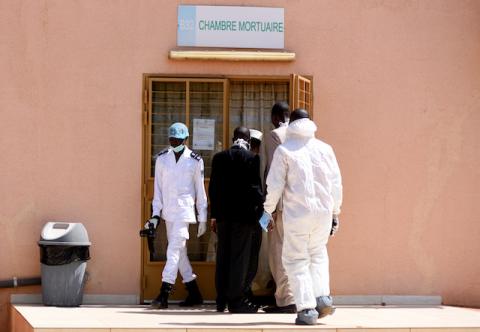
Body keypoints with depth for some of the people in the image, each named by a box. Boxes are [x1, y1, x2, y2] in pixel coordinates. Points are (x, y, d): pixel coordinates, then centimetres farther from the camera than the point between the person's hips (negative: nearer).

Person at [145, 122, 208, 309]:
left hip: (184, 211, -5)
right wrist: (155, 214, 2)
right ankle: (194, 293, 19)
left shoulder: (195, 160, -2)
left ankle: (164, 294, -18)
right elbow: (158, 189, 9)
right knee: (179, 251, 9)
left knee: (174, 250, -14)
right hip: (168, 211, 5)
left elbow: (200, 191, 2)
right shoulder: (162, 159, 7)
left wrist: (203, 218, 3)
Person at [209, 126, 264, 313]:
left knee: (223, 257, 9)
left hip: (223, 214, 4)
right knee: (240, 257, -2)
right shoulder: (252, 159, -6)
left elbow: (213, 187, 8)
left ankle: (221, 301, 12)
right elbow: (256, 188, -9)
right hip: (244, 214, -4)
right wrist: (260, 212, -2)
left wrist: (214, 215, 12)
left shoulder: (219, 158, 6)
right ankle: (236, 301, -3)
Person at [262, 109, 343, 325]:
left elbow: (275, 185, -4)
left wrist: (268, 210, 7)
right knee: (318, 253, 25)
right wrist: (335, 211, 19)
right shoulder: (325, 149, 8)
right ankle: (323, 296, 11)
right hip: (323, 211, 4)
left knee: (297, 259, 4)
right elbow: (336, 183, 10)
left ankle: (307, 308, -5)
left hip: (297, 214, -4)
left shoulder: (284, 150, -2)